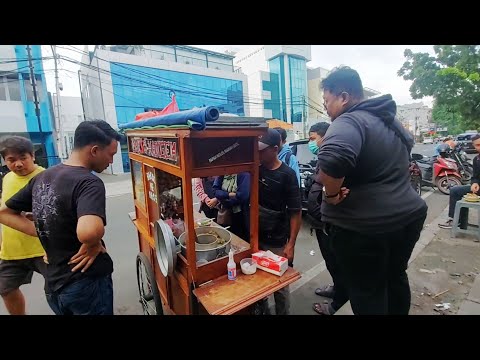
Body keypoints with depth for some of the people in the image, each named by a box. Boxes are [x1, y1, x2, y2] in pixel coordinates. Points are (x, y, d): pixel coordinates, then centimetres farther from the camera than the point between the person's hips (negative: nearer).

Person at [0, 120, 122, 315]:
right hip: (87, 284, -7)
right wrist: (92, 244, -21)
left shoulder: (42, 177, 1)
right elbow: (88, 231, -43)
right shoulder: (89, 183, -25)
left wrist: (47, 235, 2)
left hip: (53, 285, 7)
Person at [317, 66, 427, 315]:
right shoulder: (389, 119, 11)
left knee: (366, 292, 9)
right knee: (396, 277, 27)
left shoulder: (348, 121, -18)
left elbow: (332, 159, -40)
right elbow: (407, 144, 30)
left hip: (364, 226, -9)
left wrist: (331, 194, -23)